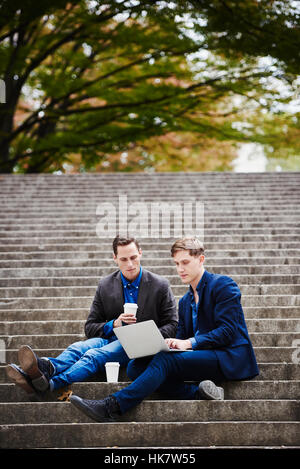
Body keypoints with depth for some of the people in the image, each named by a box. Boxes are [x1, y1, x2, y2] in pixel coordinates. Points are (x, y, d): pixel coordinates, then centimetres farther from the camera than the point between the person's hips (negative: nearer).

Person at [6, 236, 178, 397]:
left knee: (94, 355, -34)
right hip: (111, 337, 4)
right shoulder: (105, 285, 9)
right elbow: (90, 328, 10)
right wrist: (114, 324, -12)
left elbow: (172, 324, 5)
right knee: (78, 348, -31)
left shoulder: (160, 285, 2)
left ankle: (49, 383, -60)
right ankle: (46, 368, -64)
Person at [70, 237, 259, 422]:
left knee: (166, 360, -30)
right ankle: (198, 393, -24)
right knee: (136, 367, -13)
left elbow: (228, 331, -12)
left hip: (230, 358, -7)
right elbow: (182, 338, 16)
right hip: (203, 357, 8)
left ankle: (112, 407, -36)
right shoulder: (185, 301, 23)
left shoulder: (223, 285, -2)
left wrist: (189, 343, -22)